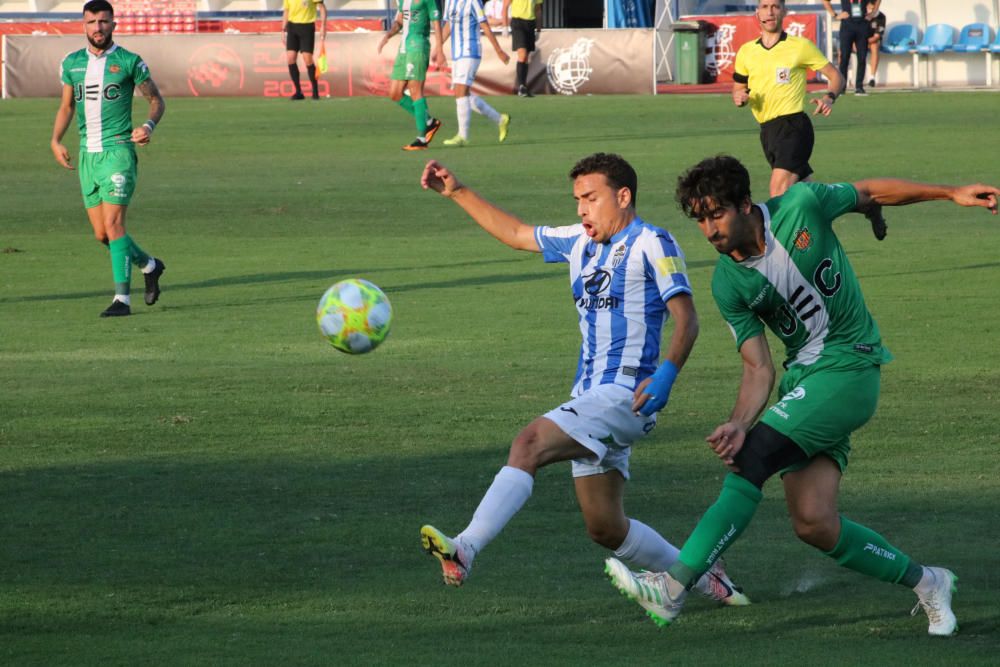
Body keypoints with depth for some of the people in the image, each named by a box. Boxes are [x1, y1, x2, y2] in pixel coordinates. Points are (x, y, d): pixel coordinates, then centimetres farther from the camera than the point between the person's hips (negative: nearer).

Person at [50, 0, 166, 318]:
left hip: (118, 151, -5)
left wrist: (149, 126, -16)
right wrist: (56, 140, 5)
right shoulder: (71, 63, 9)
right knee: (101, 233, 8)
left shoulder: (129, 62, -4)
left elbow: (156, 99, 4)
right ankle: (148, 265, 33)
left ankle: (122, 298, -12)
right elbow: (66, 106, 20)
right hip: (87, 155, 5)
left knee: (113, 225, -15)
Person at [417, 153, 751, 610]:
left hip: (625, 396, -9)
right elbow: (516, 234, 30)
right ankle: (703, 579, 27)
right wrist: (457, 192, 24)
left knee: (530, 443, -28)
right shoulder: (581, 243, 18)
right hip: (590, 398, 9)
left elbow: (686, 319, -10)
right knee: (605, 528, 11)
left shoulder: (651, 244, -4)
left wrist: (667, 373, -25)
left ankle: (465, 549, -40)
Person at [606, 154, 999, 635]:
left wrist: (952, 193, 13)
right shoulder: (728, 286, -2)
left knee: (754, 458, -22)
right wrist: (738, 424, -22)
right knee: (813, 524, -7)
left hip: (849, 368, -5)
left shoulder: (802, 206, -12)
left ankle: (673, 588, -25)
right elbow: (759, 369, -3)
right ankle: (924, 583, 16)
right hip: (802, 379, 5)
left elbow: (872, 192, 6)